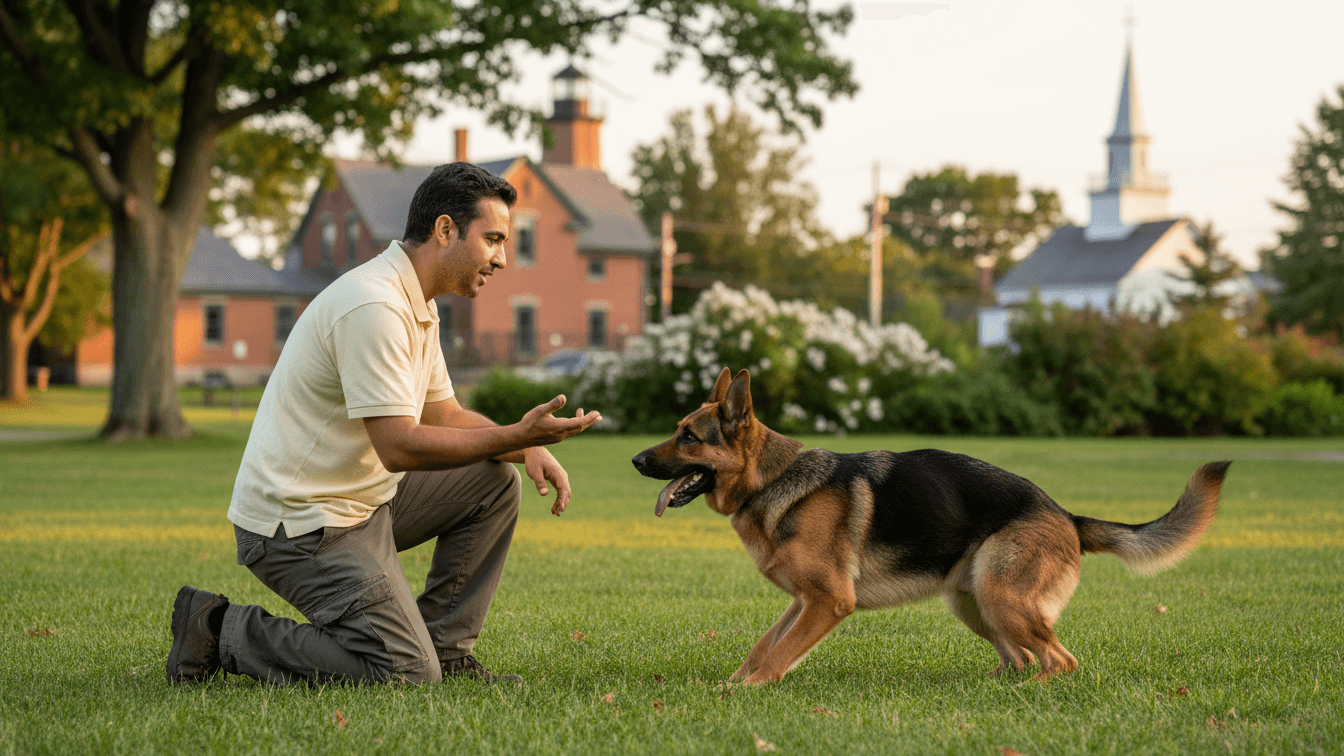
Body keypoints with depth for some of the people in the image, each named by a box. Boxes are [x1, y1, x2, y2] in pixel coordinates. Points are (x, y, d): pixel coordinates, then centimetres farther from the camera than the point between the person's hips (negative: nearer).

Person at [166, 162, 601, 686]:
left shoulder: (416, 306, 11)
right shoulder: (374, 306, -22)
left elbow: (443, 415, 19)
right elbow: (399, 446, -27)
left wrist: (527, 447, 2)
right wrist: (516, 436, -25)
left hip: (362, 501, 10)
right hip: (300, 523, -10)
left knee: (495, 483, 10)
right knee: (406, 673, -15)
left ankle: (443, 647, 13)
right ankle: (221, 631, -4)